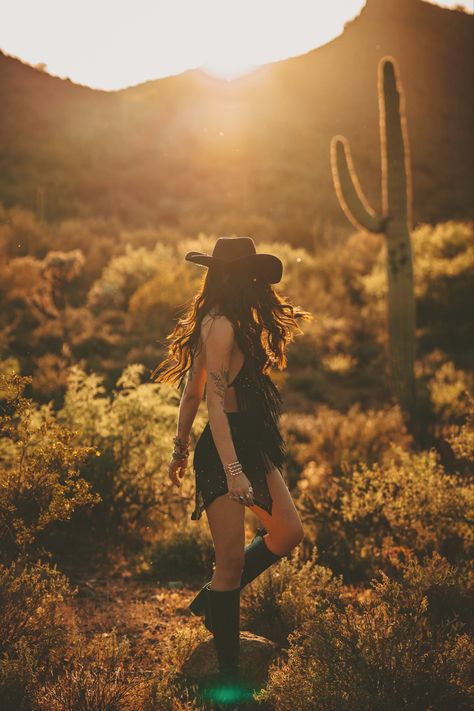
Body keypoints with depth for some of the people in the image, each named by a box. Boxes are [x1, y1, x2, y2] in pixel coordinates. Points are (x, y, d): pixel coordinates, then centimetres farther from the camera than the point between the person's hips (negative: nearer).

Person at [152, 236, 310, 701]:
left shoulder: (227, 323, 12)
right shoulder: (221, 326, -17)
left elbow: (191, 391, 16)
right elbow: (214, 401, -22)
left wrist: (180, 447, 21)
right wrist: (232, 470, -26)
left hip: (251, 447, 10)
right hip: (223, 452, -10)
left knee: (288, 533, 12)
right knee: (232, 562, -5)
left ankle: (213, 599, 27)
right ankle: (228, 673, 5)